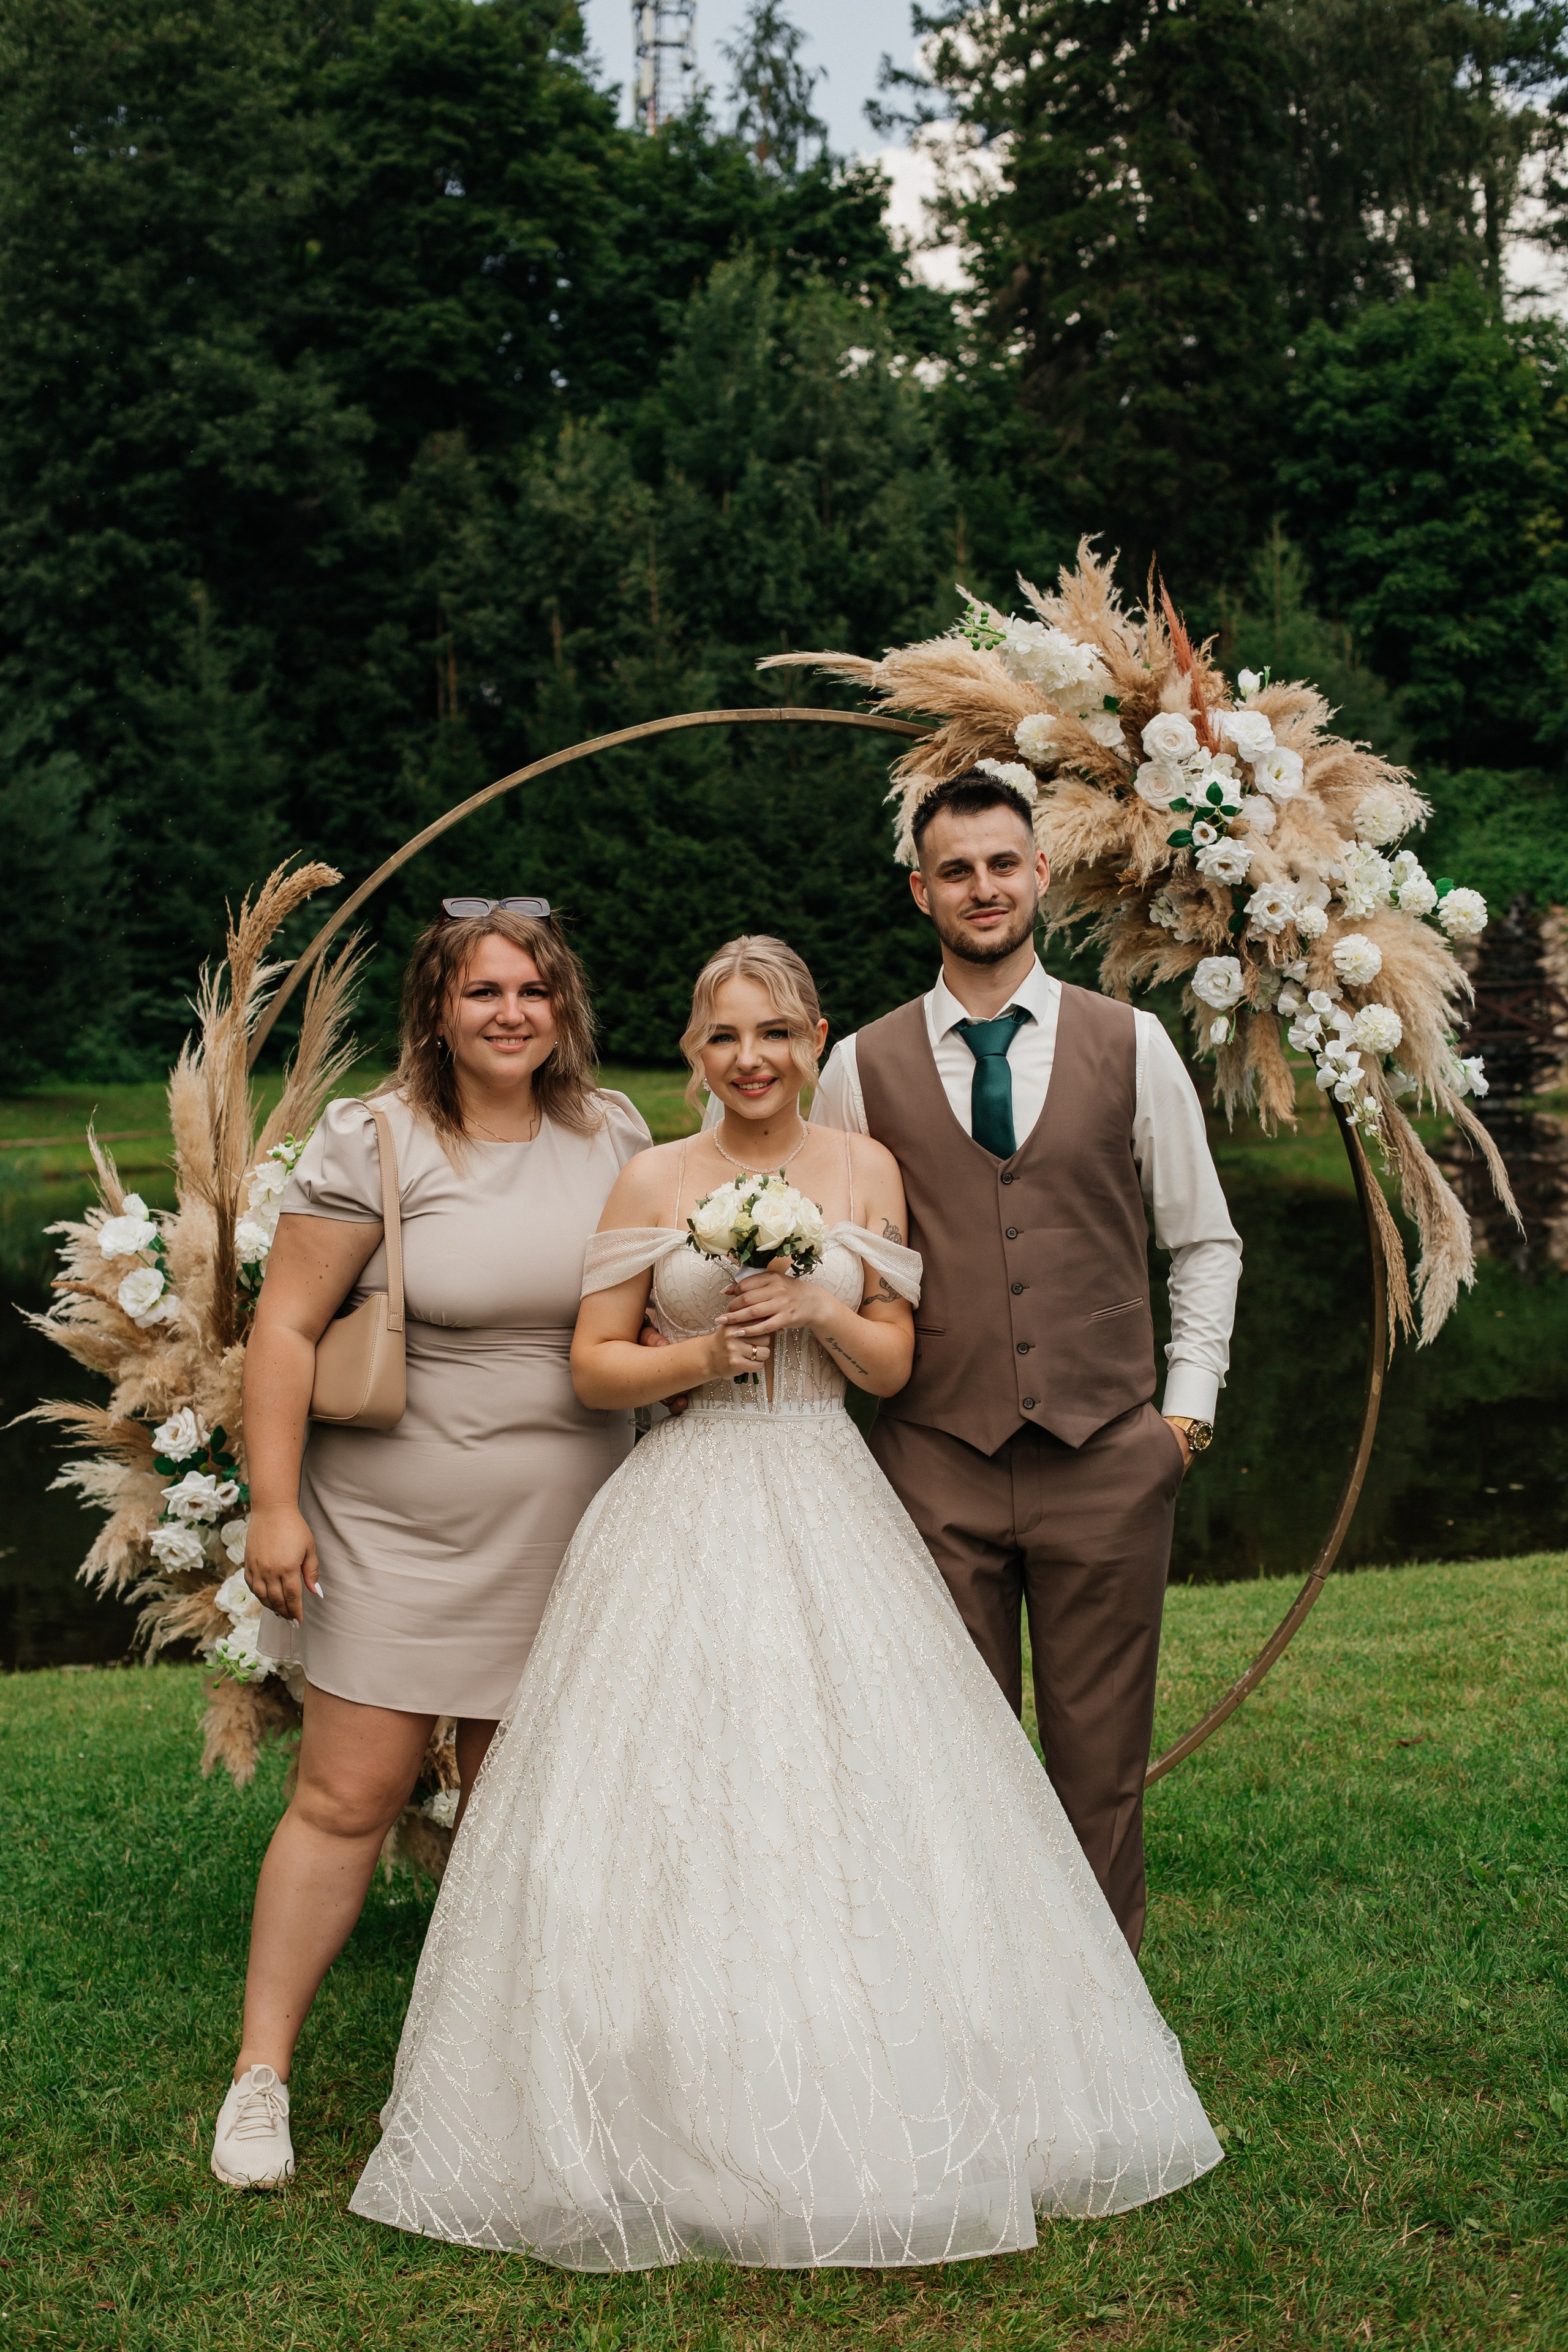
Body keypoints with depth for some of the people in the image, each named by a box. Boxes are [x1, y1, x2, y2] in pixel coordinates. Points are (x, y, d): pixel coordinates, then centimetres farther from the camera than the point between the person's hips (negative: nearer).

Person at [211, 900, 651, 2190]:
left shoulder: (613, 1131, 5)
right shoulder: (374, 1141, -9)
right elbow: (287, 1326, -9)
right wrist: (274, 1504, -14)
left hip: (561, 1535, 4)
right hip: (396, 1526, -4)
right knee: (348, 1797, -2)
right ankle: (261, 2075, 11)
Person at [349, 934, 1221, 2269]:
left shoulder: (867, 1171, 7)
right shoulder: (654, 1183, 2)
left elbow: (893, 1366, 7)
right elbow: (594, 1364, 3)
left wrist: (817, 1309, -11)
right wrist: (707, 1353, -13)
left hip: (831, 1509, 2)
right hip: (690, 1514, -2)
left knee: (852, 1784, 0)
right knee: (678, 1809, -5)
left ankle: (865, 2115, 14)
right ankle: (684, 2118, 7)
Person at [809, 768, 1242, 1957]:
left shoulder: (1132, 1045, 5)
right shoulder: (864, 1067, 4)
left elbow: (1206, 1239, 12)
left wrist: (1188, 1406, 6)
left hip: (1108, 1461, 0)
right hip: (936, 1468, 0)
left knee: (1103, 1760, 7)